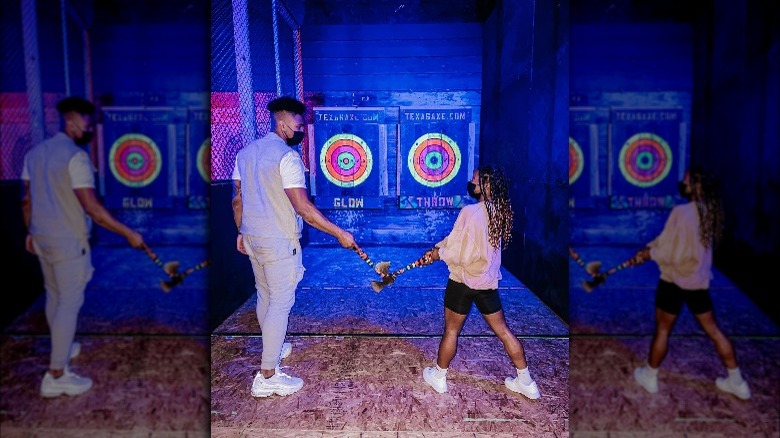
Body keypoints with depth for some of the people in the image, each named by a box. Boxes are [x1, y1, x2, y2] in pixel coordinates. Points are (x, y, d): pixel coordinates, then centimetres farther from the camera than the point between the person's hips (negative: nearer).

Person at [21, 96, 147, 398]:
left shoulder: (34, 153, 8)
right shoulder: (76, 156, -18)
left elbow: (27, 200, 14)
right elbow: (92, 208, -24)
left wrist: (30, 232, 25)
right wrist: (128, 234, -20)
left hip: (42, 238, 9)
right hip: (68, 241, -9)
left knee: (54, 295, 22)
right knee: (70, 303, -2)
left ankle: (62, 348, 41)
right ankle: (56, 376, 1)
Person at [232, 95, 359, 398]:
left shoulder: (245, 153, 8)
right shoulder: (287, 156, -17)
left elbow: (237, 200, 13)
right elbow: (303, 208, -23)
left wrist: (241, 231, 24)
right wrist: (339, 233, -19)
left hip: (252, 238, 9)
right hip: (279, 242, -8)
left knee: (264, 296, 21)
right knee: (280, 303, -1)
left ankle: (273, 348, 41)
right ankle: (267, 376, 3)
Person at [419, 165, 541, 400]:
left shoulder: (471, 212, -22)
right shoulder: (499, 212, 2)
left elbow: (457, 253, -21)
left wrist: (438, 252, -3)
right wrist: (438, 248, 5)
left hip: (463, 281, -6)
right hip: (488, 282, 6)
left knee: (451, 330, 12)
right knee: (503, 330, 16)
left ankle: (439, 376, 31)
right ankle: (526, 381, 27)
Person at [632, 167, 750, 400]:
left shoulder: (682, 212, -23)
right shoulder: (709, 211, 3)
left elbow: (668, 252, -20)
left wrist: (648, 253, -4)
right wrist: (650, 248, 8)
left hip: (675, 280, -7)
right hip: (699, 280, 7)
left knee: (662, 330, 9)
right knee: (713, 330, 18)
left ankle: (649, 376, 25)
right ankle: (736, 381, 29)